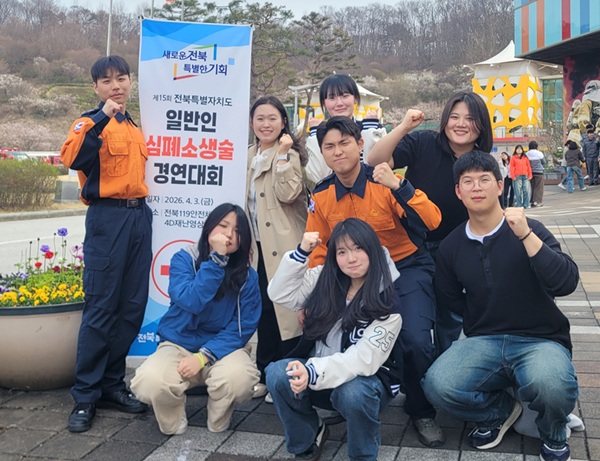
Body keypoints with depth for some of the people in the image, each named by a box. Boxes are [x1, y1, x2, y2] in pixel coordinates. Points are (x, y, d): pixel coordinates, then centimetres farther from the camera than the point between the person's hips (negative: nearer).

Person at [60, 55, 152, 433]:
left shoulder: (136, 126, 18)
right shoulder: (91, 122, -2)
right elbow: (73, 158, -23)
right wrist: (102, 117, -27)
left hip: (139, 215, 7)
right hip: (107, 217, -6)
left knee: (133, 306, 7)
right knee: (101, 307, -6)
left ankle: (112, 384, 20)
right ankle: (86, 395, 5)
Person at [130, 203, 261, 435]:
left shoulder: (248, 276, -5)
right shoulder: (183, 259, -6)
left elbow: (243, 327, -9)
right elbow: (190, 302, -22)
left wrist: (204, 356, -21)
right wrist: (216, 259, -25)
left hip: (222, 347, 0)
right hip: (179, 344, 0)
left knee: (239, 378, -34)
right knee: (148, 382, -31)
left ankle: (218, 421, 2)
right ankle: (174, 420, 5)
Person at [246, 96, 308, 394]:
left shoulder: (289, 154, -7)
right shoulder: (251, 156, 14)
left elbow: (288, 194, -21)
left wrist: (282, 155, -23)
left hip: (284, 244, -7)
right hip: (261, 244, 7)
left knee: (285, 307, -3)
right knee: (264, 308, 10)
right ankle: (266, 374, 21)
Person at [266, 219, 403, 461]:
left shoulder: (386, 303, -17)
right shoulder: (325, 280, -2)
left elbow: (364, 360, -26)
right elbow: (279, 293, -2)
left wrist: (314, 373, -40)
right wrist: (301, 252, -14)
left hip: (366, 379, -4)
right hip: (320, 374, 4)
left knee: (352, 394, -38)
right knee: (277, 374, -24)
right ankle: (309, 437, 4)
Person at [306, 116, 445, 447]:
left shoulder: (385, 182, -14)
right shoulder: (321, 197, -3)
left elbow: (431, 222, -23)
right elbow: (318, 253, 6)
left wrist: (398, 186, -33)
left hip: (406, 268, -4)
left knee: (416, 340, -22)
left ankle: (421, 412, 7)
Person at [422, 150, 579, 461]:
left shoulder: (529, 231, -5)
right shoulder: (451, 246, 4)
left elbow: (566, 284, -20)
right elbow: (450, 298, 18)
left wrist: (526, 235, -27)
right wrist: (483, 321, 7)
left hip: (540, 340, -3)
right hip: (483, 341, 3)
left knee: (549, 384, -37)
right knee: (437, 386, -25)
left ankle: (554, 435, 4)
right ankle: (500, 410, 10)